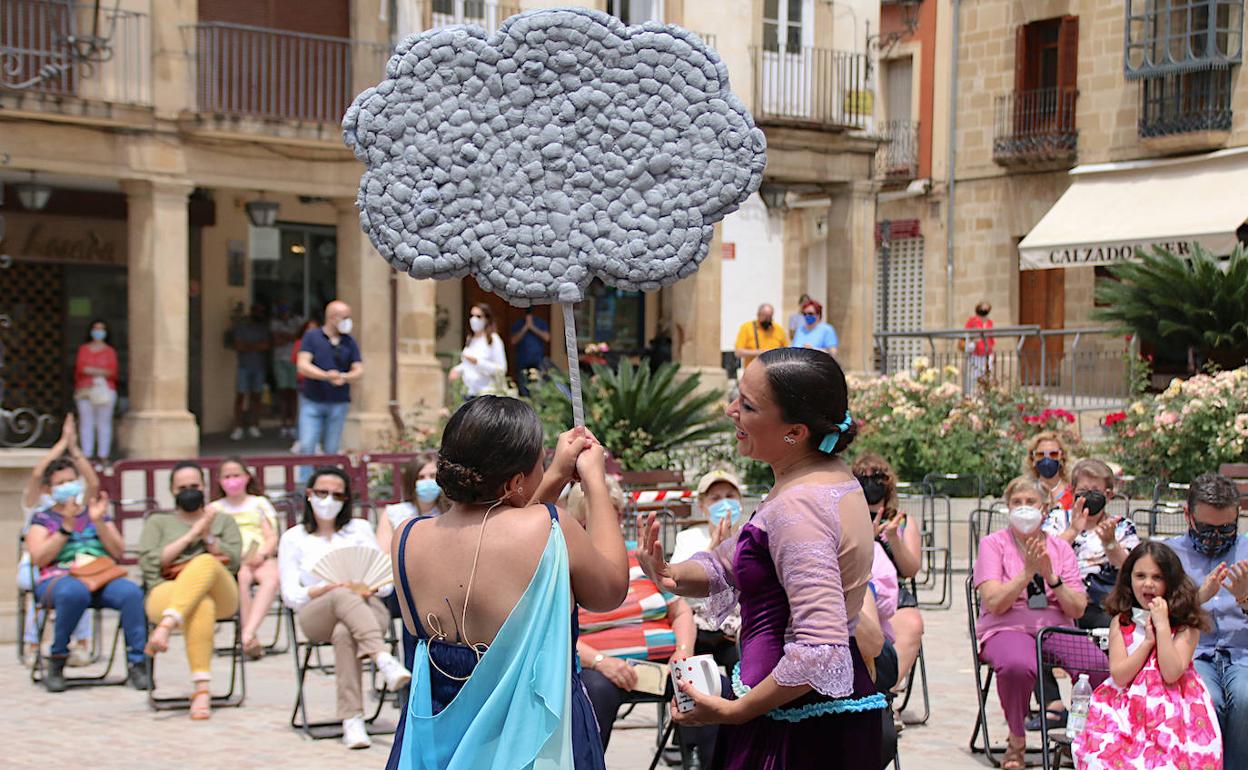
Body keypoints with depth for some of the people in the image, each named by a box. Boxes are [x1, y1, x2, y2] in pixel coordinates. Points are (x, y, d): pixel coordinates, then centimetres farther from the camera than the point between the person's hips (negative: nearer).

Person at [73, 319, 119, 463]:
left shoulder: (110, 351, 7)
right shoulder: (83, 349, 13)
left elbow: (113, 371, -3)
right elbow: (78, 369, 5)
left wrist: (94, 371, -11)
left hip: (105, 390, -1)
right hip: (84, 391, 1)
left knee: (104, 423, -3)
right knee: (86, 423, -1)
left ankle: (103, 455, 1)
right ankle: (87, 455, 3)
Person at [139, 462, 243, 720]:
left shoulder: (224, 521, 30)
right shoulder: (158, 522, 27)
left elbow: (233, 562, 12)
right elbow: (148, 562, 7)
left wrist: (208, 538, -2)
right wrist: (190, 536, 3)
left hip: (220, 595, 1)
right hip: (167, 594, -1)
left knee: (205, 562, -38)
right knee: (201, 605, -41)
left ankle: (166, 626, -52)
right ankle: (201, 689, -50)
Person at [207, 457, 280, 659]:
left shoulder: (259, 503, 22)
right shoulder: (216, 509, 21)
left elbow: (272, 538, 12)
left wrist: (262, 554, -9)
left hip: (261, 557, 1)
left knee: (271, 577, -36)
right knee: (243, 578, -38)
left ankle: (248, 633, -50)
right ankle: (252, 640, -40)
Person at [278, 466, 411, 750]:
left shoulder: (359, 529, 20)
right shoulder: (293, 538, 18)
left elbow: (388, 582, 13)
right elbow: (290, 595, 7)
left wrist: (369, 587, -11)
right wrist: (327, 590, -10)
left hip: (369, 609, 0)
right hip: (316, 615, 0)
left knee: (344, 634, -38)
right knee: (343, 597, -38)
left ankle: (352, 721, -45)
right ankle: (384, 659, -57)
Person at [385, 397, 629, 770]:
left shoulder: (408, 539, -8)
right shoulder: (550, 530, -21)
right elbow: (611, 590, -1)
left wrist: (557, 476, 13)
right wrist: (595, 481, 6)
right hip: (536, 737, -3)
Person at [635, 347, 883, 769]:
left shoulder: (798, 507, -24)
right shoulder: (832, 478, 8)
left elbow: (820, 649, -31)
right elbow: (726, 563, 16)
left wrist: (735, 711, -20)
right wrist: (670, 575, -4)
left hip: (801, 731, -10)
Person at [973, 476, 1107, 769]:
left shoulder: (1060, 548, 13)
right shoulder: (993, 543, 5)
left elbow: (1078, 609, 4)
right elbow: (994, 602, -9)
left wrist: (1051, 576, -11)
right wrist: (1028, 572, -17)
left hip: (1057, 629, 3)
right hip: (1007, 628, -3)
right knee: (1018, 665, -40)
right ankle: (1016, 742, -13)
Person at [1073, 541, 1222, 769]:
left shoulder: (1186, 626, 4)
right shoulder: (1121, 622, 9)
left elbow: (1172, 674, -10)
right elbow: (1119, 676, -1)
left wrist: (1162, 625, -9)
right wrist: (1148, 640, -7)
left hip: (1171, 711, -1)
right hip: (1126, 711, 1)